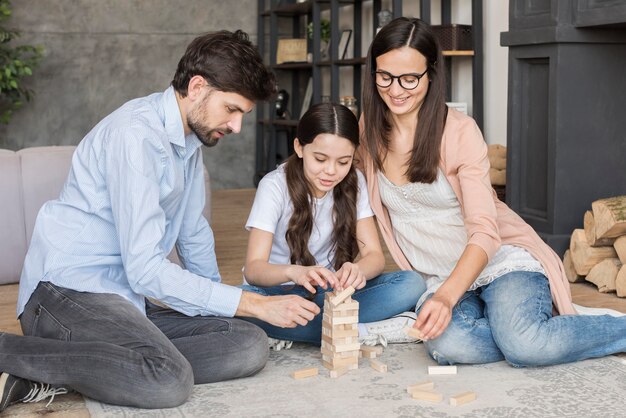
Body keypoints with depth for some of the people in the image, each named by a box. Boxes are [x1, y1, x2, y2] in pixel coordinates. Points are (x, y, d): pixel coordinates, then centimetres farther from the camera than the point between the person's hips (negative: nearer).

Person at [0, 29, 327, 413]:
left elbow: (194, 235, 26)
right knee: (170, 381, -34)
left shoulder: (191, 137, 13)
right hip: (69, 291, -10)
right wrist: (254, 304, -19)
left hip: (128, 295, 10)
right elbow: (145, 269, -22)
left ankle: (59, 369, -11)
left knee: (250, 346, -12)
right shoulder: (136, 134, -17)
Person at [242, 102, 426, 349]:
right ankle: (359, 332, -28)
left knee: (411, 284, -20)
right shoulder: (275, 185, -13)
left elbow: (374, 255, -7)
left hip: (330, 291, 4)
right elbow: (253, 268, -21)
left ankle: (288, 333, -24)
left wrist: (358, 270, -32)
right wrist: (294, 272, -44)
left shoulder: (353, 183, -2)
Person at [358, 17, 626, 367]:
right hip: (439, 279, 3)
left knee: (525, 343, -34)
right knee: (448, 345, -34)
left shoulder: (460, 131, -12)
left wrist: (446, 297, -35)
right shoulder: (369, 130, 1)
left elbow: (485, 232, -19)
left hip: (500, 260, -3)